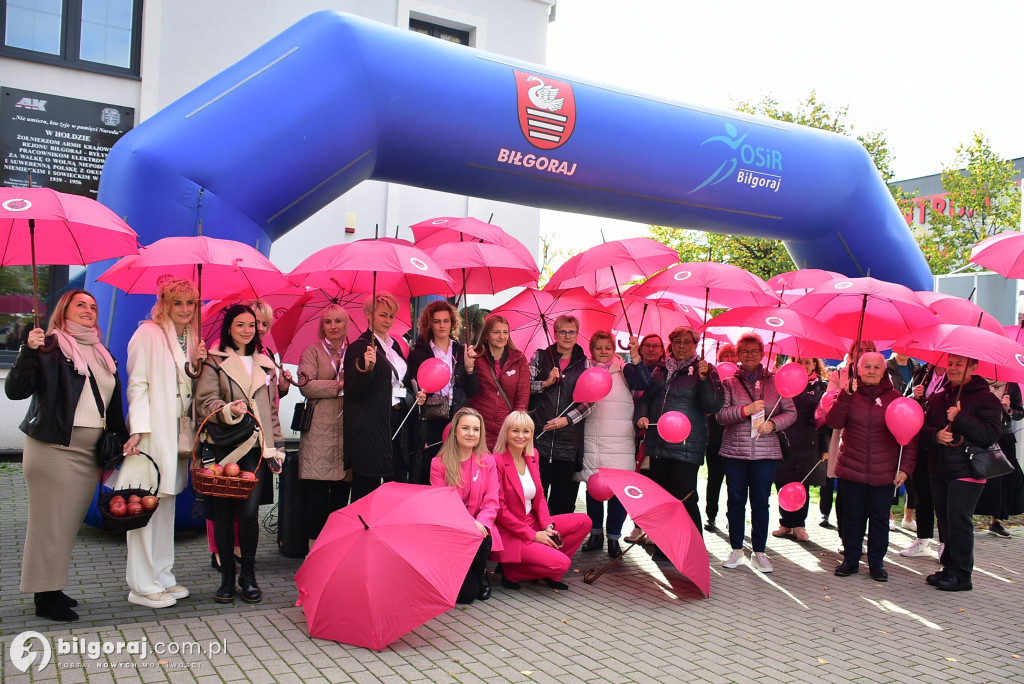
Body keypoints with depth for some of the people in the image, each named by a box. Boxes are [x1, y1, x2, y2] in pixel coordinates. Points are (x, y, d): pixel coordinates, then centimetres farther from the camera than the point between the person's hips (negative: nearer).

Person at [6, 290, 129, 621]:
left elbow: (113, 406, 19)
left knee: (70, 522, 11)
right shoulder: (50, 347, -3)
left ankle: (53, 588, 21)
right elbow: (14, 391, -13)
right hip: (55, 448, -6)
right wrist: (28, 351, -25)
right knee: (50, 522, -1)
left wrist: (122, 441, 13)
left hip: (91, 452, 6)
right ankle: (44, 597, 8)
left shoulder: (102, 355, 16)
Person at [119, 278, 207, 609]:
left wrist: (198, 364, -1)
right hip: (152, 431, -7)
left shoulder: (192, 339, 15)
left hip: (178, 433, 7)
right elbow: (137, 383, -10)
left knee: (166, 504, 12)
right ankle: (142, 585, 4)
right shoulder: (148, 334, -6)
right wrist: (139, 429, -17)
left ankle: (162, 577, 21)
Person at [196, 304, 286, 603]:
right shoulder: (214, 362, 6)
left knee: (249, 512, -7)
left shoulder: (265, 365, 18)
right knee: (224, 513, 2)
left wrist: (277, 447, 14)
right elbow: (205, 402, -5)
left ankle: (248, 576, 8)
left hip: (256, 448, 2)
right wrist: (229, 409, -25)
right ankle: (227, 577, 15)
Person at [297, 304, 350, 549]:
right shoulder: (312, 351, 7)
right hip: (320, 430, -3)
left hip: (348, 430, 3)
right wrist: (340, 385, -9)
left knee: (342, 490, 4)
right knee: (316, 490, -4)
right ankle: (314, 544, 6)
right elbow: (307, 386, -8)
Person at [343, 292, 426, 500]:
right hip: (370, 427, -8)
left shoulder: (394, 345, 15)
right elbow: (353, 391, -15)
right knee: (366, 490, -1)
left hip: (396, 423, 8)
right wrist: (367, 368, -30)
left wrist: (415, 397, 8)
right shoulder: (359, 347, -8)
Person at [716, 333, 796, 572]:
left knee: (760, 502, 4)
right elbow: (721, 414, -5)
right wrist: (746, 410, -19)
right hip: (734, 451, 0)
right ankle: (736, 549, 18)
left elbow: (791, 412, 7)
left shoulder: (775, 381, 7)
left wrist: (773, 423, -11)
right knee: (736, 501, 6)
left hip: (766, 451, 0)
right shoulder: (730, 382, 5)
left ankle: (759, 552, 14)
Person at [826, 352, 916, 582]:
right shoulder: (848, 395, 4)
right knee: (853, 515, 8)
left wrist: (905, 467, -4)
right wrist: (846, 393, -18)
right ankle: (850, 560, 20)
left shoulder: (895, 398, 2)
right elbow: (833, 423, -12)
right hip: (852, 469, 0)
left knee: (880, 518, 7)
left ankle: (877, 563, 19)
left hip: (884, 473, 0)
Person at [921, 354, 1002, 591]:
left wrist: (960, 418, -21)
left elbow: (991, 434, -15)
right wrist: (935, 435, -11)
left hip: (966, 471, -6)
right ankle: (948, 568, 24)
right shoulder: (939, 398, 13)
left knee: (959, 522, -5)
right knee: (944, 522, 12)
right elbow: (924, 428, 11)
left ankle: (961, 575, 6)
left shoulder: (985, 398, -6)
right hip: (939, 471, 6)